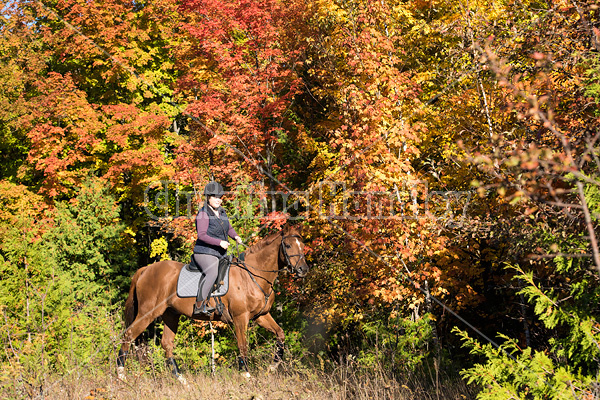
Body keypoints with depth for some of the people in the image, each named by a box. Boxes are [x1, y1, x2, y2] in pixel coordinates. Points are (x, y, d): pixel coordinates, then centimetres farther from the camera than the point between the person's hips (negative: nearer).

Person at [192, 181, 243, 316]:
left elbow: (229, 228, 25)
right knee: (213, 273, -33)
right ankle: (199, 305, -32)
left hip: (220, 254, 9)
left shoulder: (222, 212, 11)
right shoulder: (203, 214, -13)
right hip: (204, 253, -9)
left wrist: (236, 236, 4)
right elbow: (202, 235, -22)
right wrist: (220, 242, -28)